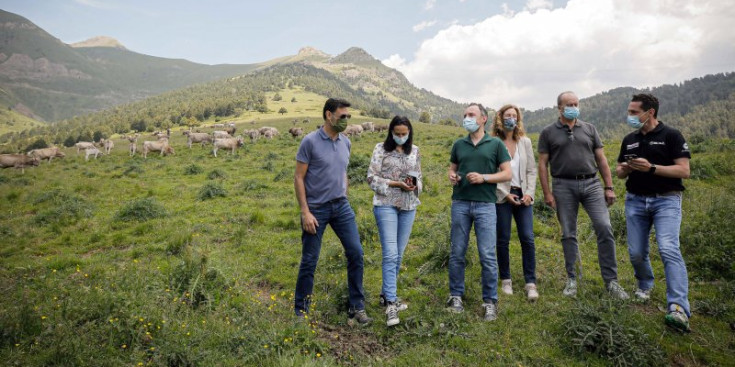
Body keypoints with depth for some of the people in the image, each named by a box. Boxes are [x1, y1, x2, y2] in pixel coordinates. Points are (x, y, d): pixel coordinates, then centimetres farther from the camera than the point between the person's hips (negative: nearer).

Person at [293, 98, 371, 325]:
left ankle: (357, 307, 12)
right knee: (309, 261, 3)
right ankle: (301, 311, 19)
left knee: (356, 253, 0)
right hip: (316, 209, -5)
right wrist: (305, 212, -14)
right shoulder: (310, 141, -10)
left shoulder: (345, 142, 7)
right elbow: (299, 178, -10)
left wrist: (344, 200, 13)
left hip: (341, 207, 5)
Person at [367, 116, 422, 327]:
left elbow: (419, 177, 16)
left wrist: (415, 184, -7)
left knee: (399, 254, 10)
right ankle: (391, 304, -11)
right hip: (386, 204, -5)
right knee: (390, 254, -12)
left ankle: (387, 294, 26)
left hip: (409, 206, 5)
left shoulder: (414, 151, 10)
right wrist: (395, 183, -16)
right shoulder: (381, 149, -2)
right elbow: (372, 177, -6)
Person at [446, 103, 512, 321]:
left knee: (487, 256, -3)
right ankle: (456, 295, 19)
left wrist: (483, 177, -12)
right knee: (457, 253, 6)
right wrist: (452, 177, -3)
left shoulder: (496, 144, 4)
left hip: (485, 205, -2)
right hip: (460, 203, 3)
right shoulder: (459, 144, 12)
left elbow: (507, 174, 2)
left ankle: (490, 301, 9)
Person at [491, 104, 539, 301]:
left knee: (528, 239, -3)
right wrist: (506, 194, -9)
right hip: (502, 196, -3)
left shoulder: (525, 142, 9)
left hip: (523, 195, 3)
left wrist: (529, 193, -3)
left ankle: (530, 283, 3)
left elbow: (532, 170, 9)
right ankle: (505, 280, 18)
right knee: (503, 240, 4)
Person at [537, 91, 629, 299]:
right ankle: (571, 279, 16)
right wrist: (547, 193, -5)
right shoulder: (548, 132, 5)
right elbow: (542, 164, 2)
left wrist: (609, 187, 5)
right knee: (568, 234, 5)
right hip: (564, 186, -1)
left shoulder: (589, 129, 12)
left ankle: (611, 280, 1)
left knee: (604, 228, -9)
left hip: (591, 183, 2)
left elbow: (601, 159, 11)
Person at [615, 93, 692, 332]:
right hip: (636, 200, 5)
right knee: (636, 253, 6)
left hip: (666, 200, -5)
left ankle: (679, 309, -23)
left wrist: (651, 168, -22)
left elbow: (684, 170, -11)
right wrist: (625, 169, -7)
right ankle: (645, 285, 35)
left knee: (669, 249, -20)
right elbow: (619, 172, 17)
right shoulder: (629, 140, 11)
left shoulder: (671, 136, -5)